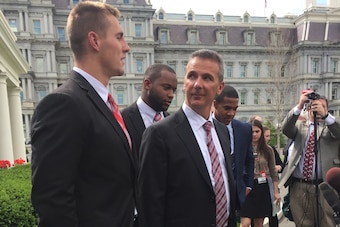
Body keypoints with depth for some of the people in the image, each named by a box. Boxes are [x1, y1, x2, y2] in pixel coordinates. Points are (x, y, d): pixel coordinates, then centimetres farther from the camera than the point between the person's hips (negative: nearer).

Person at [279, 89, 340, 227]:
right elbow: (285, 129, -11)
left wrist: (325, 114, -31)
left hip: (323, 186, -1)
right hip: (298, 186, 1)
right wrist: (299, 106, -24)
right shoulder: (300, 126, 10)